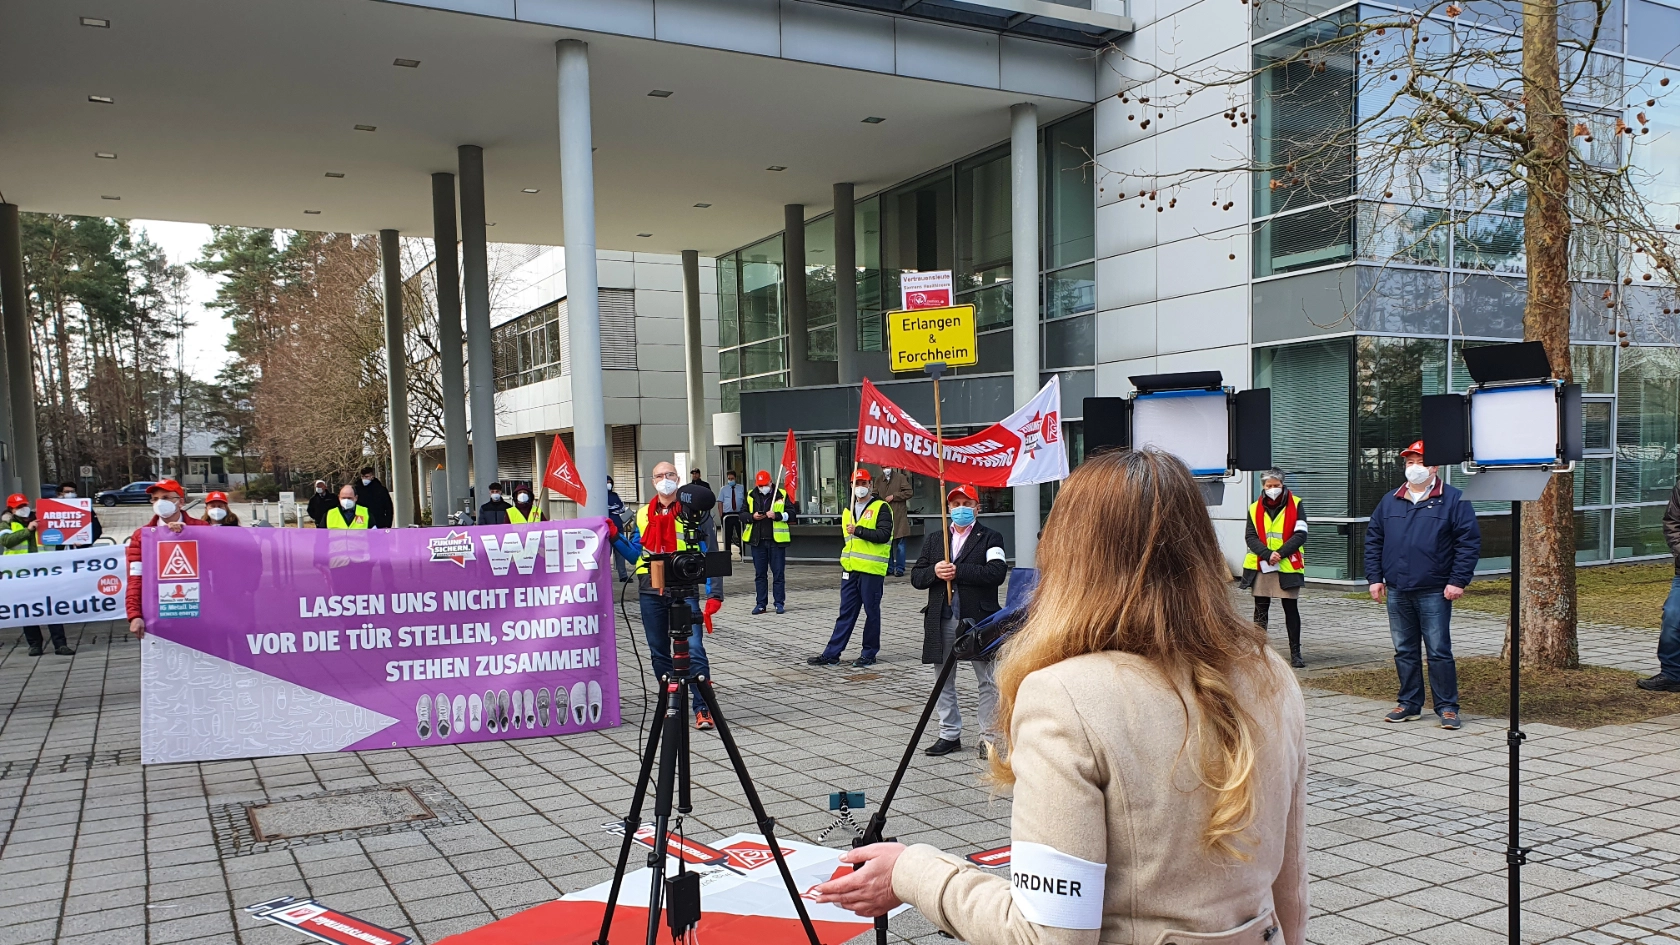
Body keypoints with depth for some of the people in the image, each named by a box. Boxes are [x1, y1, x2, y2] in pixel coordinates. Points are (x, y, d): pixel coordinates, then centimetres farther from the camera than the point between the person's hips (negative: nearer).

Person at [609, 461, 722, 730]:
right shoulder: (643, 515, 15)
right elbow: (637, 554, 19)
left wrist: (714, 594, -9)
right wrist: (616, 537, 3)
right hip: (651, 592, 5)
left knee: (694, 649, -12)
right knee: (659, 652, 10)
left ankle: (704, 709, -9)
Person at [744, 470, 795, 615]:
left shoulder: (782, 495, 2)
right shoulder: (751, 496, 9)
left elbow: (792, 513, -1)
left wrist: (777, 515, -16)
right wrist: (752, 517, -6)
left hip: (776, 540, -3)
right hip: (757, 540, 3)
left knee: (779, 573, 1)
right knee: (759, 574, 8)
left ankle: (780, 603, 9)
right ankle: (760, 603, 14)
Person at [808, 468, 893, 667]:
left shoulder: (881, 508, -4)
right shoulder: (848, 510, 18)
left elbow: (884, 535, -17)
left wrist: (859, 530, -20)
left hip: (872, 570, -6)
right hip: (850, 570, 6)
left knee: (871, 612, 4)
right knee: (846, 612, 8)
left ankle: (869, 653, 14)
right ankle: (832, 653, 9)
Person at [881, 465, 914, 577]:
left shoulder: (900, 478, -1)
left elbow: (909, 492, -7)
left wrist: (893, 496, -10)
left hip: (899, 517, -5)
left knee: (900, 544, -3)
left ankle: (899, 569, 4)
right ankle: (889, 568, 17)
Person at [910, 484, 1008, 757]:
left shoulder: (990, 539, 2)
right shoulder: (933, 540, 15)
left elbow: (997, 573, -15)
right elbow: (916, 578, 10)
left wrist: (958, 571, -17)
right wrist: (934, 571, -12)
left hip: (978, 619, -4)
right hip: (942, 621, 4)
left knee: (987, 681, 1)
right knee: (943, 681, 11)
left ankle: (989, 737, 9)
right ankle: (949, 734, 22)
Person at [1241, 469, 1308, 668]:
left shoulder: (1295, 505, 1)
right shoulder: (1255, 509, 7)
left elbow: (1300, 535, -6)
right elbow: (1250, 537, 0)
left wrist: (1280, 553, -17)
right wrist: (1267, 554, -16)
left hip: (1288, 567, -2)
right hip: (1260, 567, 2)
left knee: (1291, 610, 2)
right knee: (1260, 611, 7)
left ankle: (1295, 653, 9)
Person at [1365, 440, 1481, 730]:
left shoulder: (1453, 500, -2)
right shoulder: (1389, 501, 11)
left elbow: (1469, 542, -6)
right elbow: (1373, 540, 13)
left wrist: (1458, 581, -12)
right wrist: (1375, 577, 5)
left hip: (1434, 593, -4)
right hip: (1397, 592, 5)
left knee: (1439, 651, -1)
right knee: (1404, 651, 11)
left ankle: (1447, 707, 9)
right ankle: (1409, 704, 20)